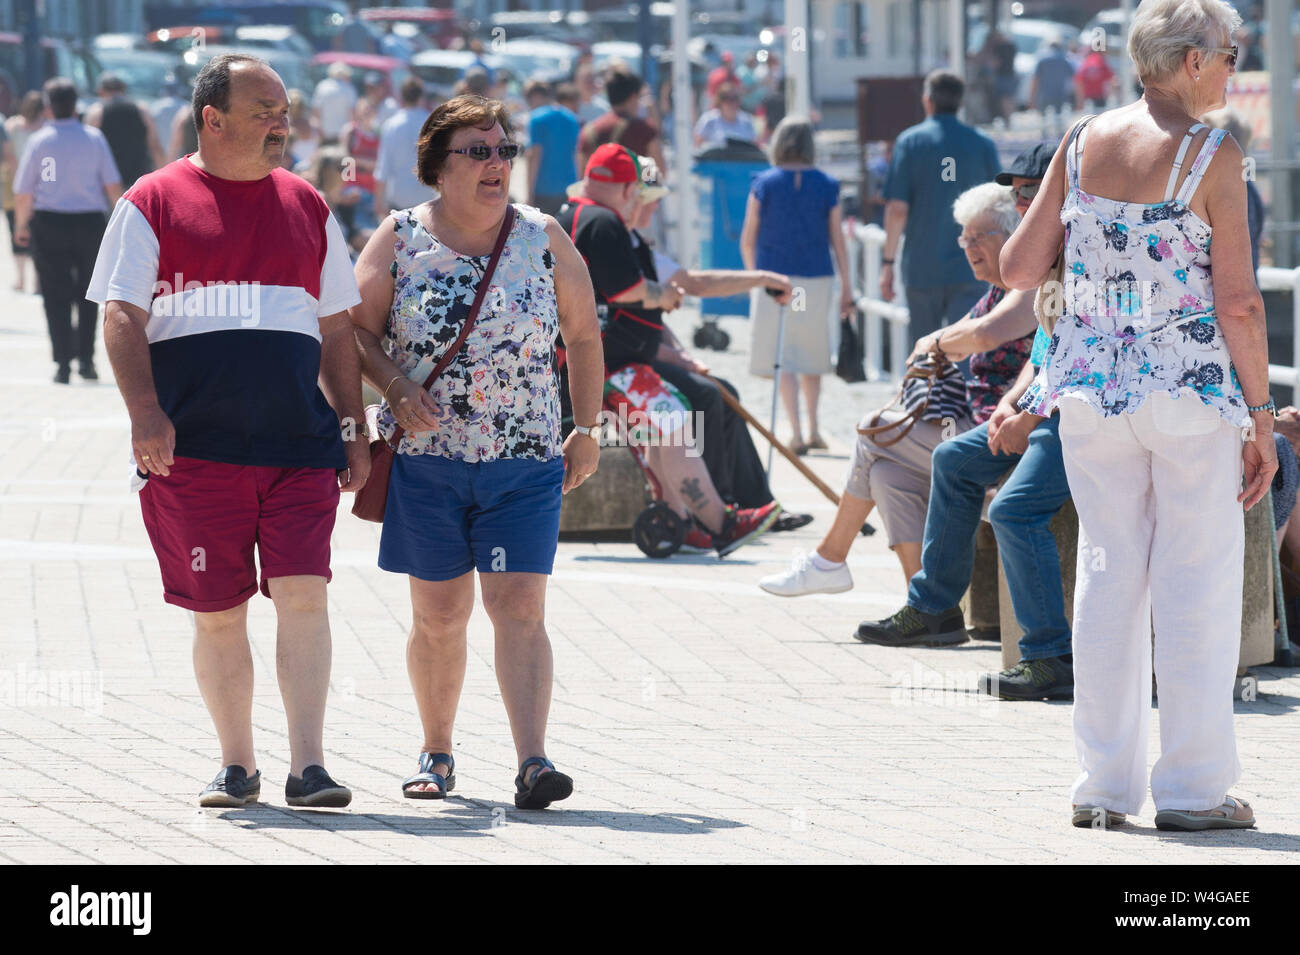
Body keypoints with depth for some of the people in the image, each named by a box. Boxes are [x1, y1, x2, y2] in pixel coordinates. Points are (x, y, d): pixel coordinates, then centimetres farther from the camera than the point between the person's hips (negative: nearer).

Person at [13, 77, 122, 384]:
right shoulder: (94, 138, 0)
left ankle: (64, 363, -1)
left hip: (49, 222, -1)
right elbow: (113, 185, 0)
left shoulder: (39, 141, -4)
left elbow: (23, 191, -2)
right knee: (87, 294, 14)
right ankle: (86, 357, 7)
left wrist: (21, 225, 12)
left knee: (56, 296, 3)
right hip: (90, 221, 1)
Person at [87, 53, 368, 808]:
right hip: (194, 449, -2)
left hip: (300, 444, 2)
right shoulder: (154, 204, 3)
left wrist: (354, 428, 12)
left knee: (303, 593, -10)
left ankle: (309, 767, -11)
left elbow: (337, 329, 19)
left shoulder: (308, 208, 14)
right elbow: (122, 319, -2)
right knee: (219, 612, 3)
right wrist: (145, 411, -17)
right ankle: (238, 766, 16)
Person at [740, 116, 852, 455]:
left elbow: (747, 240, 1)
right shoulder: (826, 186, -2)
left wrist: (756, 275, 18)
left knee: (783, 360, 2)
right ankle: (813, 429, 22)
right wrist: (846, 288, 7)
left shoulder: (763, 185, -4)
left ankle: (796, 433, -9)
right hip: (816, 278, 2)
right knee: (812, 357, 18)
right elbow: (837, 239, 1)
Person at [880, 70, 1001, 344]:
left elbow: (897, 209, -7)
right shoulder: (983, 144, 3)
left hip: (921, 269, 0)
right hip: (969, 271, 0)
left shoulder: (910, 142, -2)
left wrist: (888, 262, 0)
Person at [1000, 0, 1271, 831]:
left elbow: (1020, 268, 6)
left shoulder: (1083, 145, 4)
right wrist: (1262, 417, -5)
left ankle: (1104, 784, 13)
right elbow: (1238, 301, -12)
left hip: (1094, 389, 5)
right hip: (1194, 390, -5)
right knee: (1196, 584, 3)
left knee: (1108, 576, 11)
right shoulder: (1212, 156, -10)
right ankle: (1193, 786, 4)